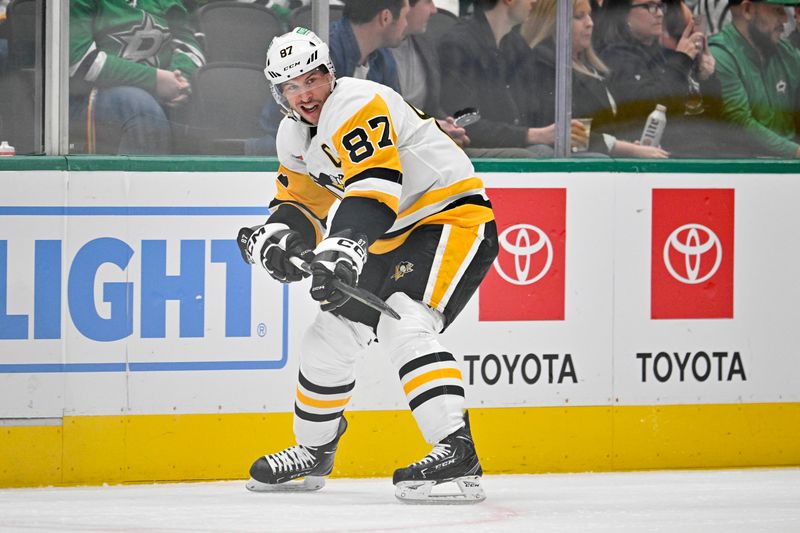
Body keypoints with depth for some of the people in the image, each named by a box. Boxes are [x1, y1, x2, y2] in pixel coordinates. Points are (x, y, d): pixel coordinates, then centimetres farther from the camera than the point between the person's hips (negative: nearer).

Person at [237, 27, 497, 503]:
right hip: (392, 239, 10)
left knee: (404, 326, -29)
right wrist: (277, 237, -7)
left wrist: (344, 249, -45)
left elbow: (376, 189, -33)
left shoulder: (357, 105, -22)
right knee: (331, 334, 12)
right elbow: (300, 204, 16)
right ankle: (313, 452, 31)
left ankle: (455, 451, -38)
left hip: (453, 218, -10)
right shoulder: (295, 135, 8)